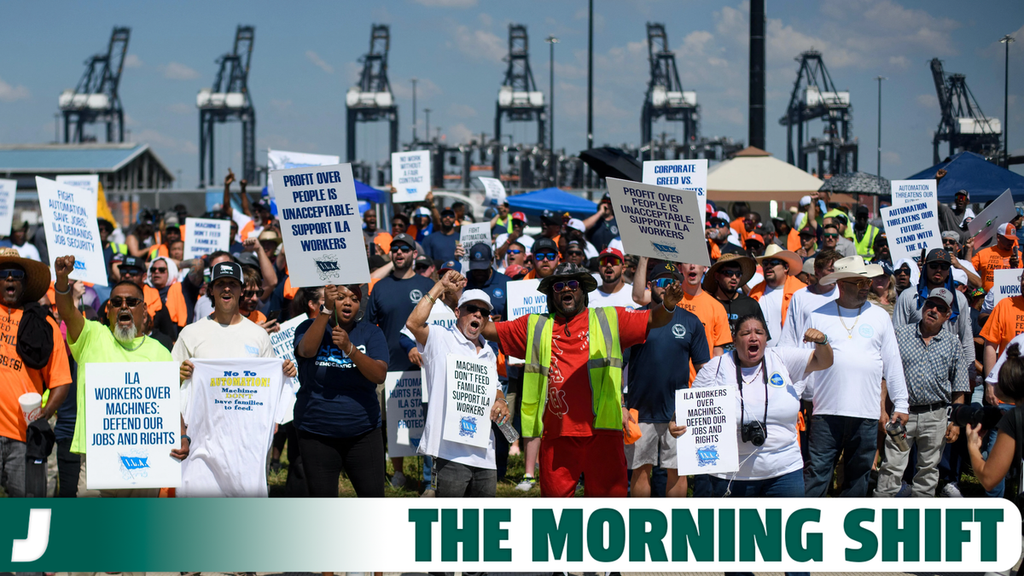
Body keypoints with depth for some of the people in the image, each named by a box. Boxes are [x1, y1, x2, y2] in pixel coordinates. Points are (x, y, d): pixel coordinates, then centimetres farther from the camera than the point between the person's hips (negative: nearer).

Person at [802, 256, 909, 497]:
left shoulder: (879, 316, 12)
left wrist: (900, 404, 10)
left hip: (866, 414, 2)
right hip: (827, 411, -2)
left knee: (859, 475, 7)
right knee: (816, 472, -7)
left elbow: (893, 364, 14)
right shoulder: (818, 315, 6)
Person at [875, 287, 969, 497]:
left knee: (929, 468, 9)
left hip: (935, 417, 2)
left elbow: (959, 389, 9)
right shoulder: (901, 334, 5)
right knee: (892, 467, -6)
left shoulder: (953, 343, 7)